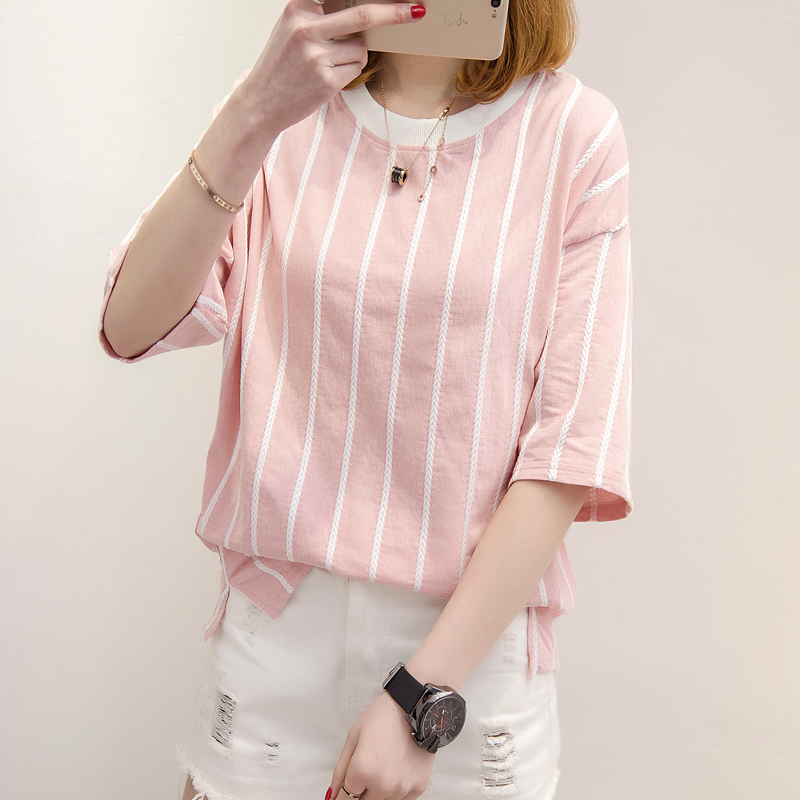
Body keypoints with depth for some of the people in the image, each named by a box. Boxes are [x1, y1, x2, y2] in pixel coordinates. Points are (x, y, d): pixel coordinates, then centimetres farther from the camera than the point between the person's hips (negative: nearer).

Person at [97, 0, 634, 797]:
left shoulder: (574, 131, -6)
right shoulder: (289, 112, 3)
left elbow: (571, 446, -11)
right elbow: (132, 326, -9)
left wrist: (423, 698, -14)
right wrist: (252, 115, -21)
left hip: (475, 635, -1)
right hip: (275, 622, 2)